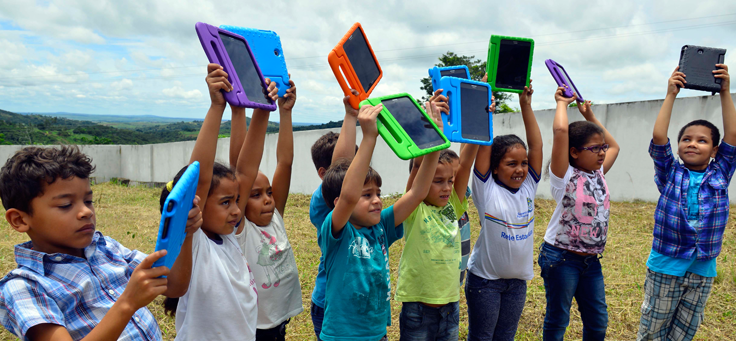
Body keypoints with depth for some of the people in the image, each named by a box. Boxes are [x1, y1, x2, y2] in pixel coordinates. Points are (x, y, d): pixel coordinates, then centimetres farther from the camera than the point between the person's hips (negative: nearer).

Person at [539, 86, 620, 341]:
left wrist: (590, 115, 16)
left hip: (591, 260, 7)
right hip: (561, 257, -7)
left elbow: (614, 146, 23)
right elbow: (560, 130, -26)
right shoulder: (565, 176, -14)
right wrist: (562, 103, -9)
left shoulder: (598, 174, 6)